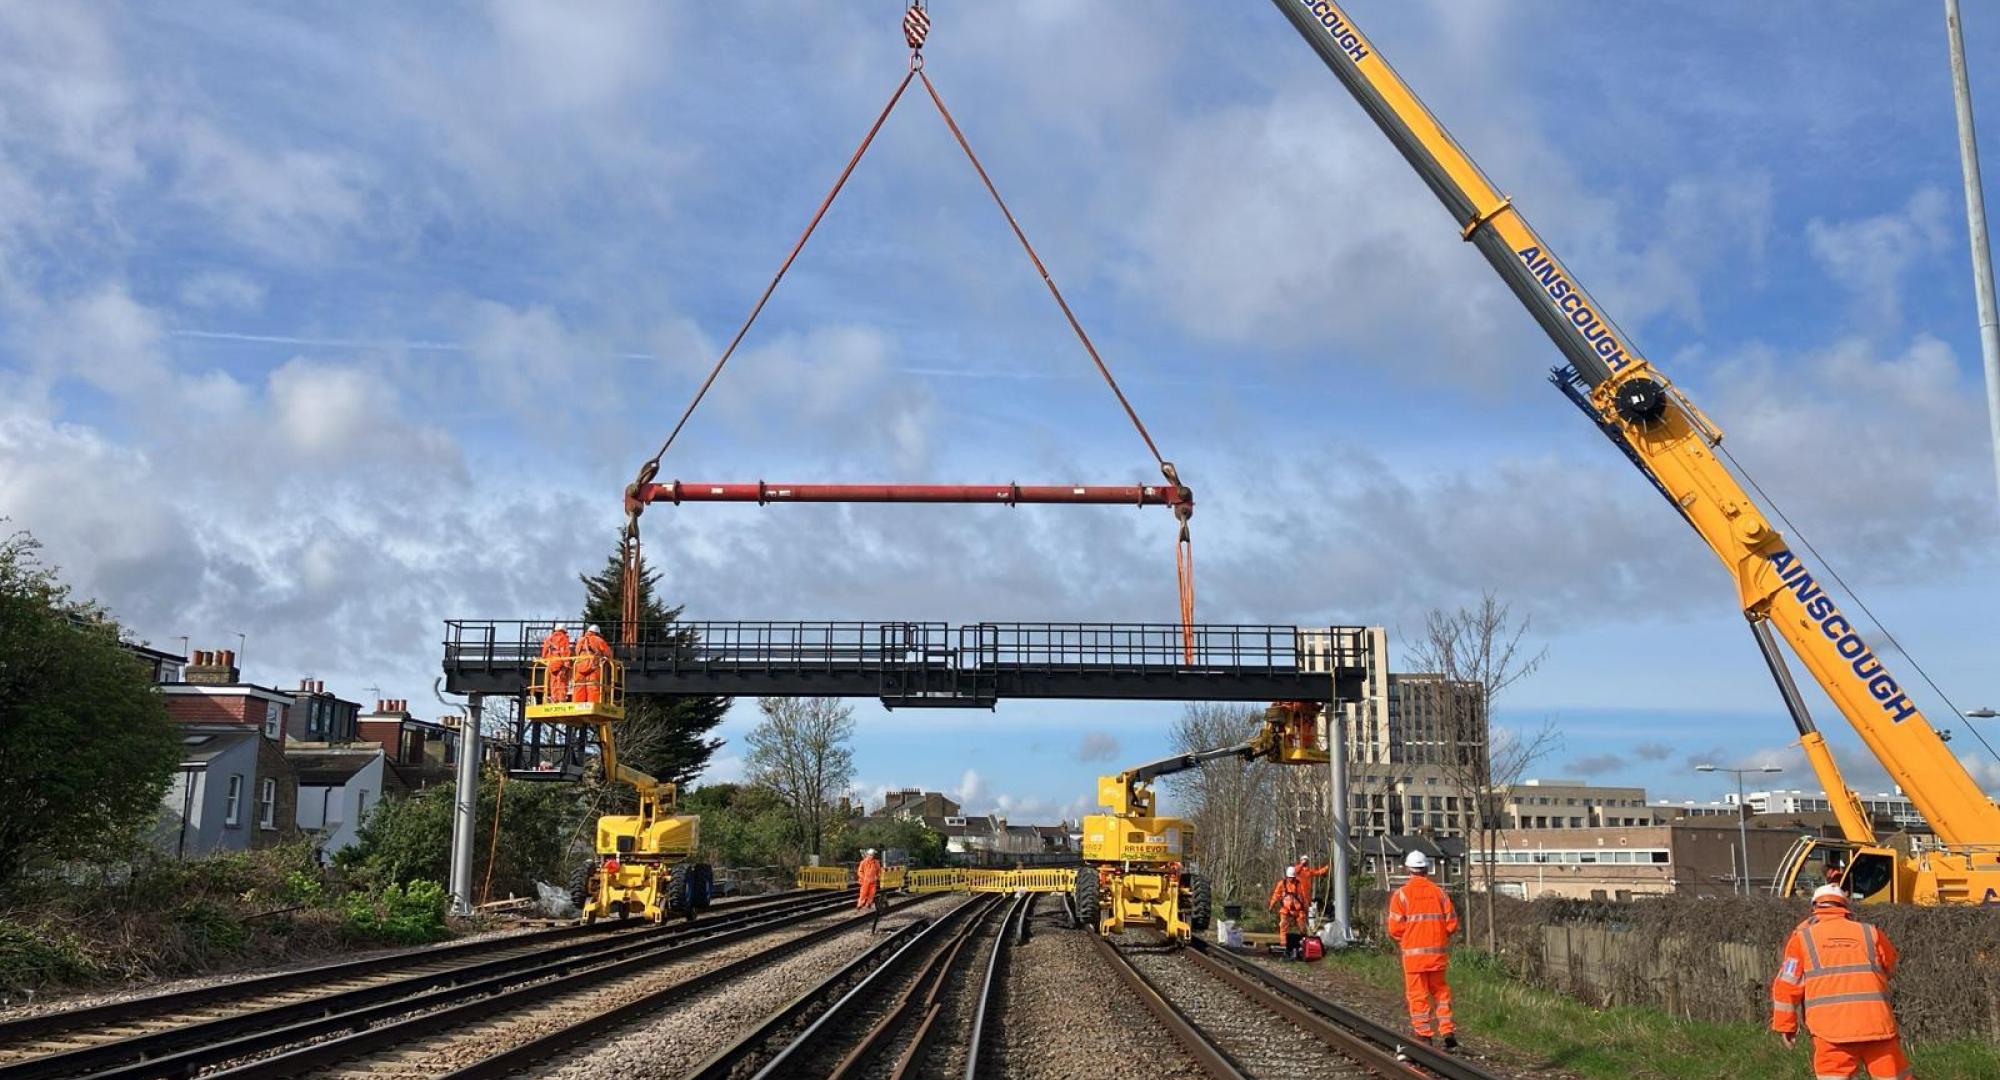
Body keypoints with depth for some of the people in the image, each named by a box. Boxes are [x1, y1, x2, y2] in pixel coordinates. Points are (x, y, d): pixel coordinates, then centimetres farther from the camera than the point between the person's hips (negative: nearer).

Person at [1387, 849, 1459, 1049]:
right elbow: (1452, 923, 2)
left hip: (1413, 952, -3)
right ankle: (1448, 1031, 9)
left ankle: (1424, 1036, 5)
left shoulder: (1402, 894, -6)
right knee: (1440, 991, 15)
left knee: (1417, 994, 4)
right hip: (1438, 952, 3)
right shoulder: (1439, 892, 2)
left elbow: (1395, 927, -9)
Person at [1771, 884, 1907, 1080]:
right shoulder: (1871, 934, 11)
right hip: (1876, 1024, 2)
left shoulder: (1803, 938, 6)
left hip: (1831, 1029, -2)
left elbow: (1787, 986, 3)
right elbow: (1890, 968, 28)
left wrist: (1785, 1025, 13)